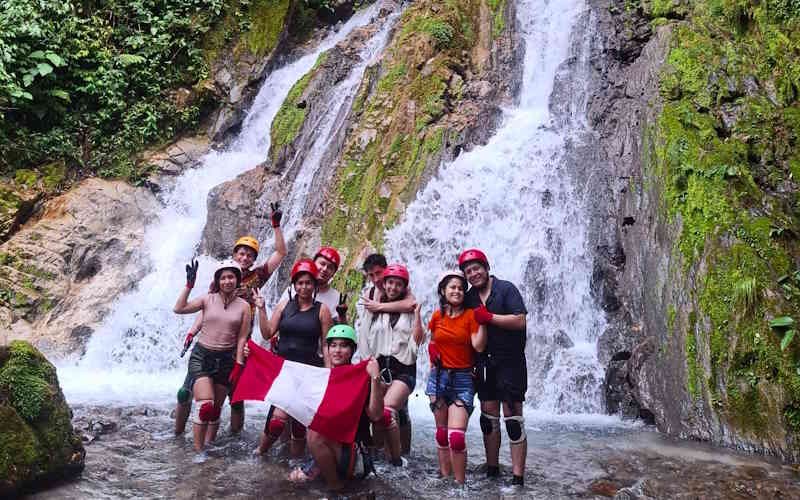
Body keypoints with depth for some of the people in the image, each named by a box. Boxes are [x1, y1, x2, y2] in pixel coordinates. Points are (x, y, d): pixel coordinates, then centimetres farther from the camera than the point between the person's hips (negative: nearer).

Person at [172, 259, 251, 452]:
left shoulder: (243, 306, 0)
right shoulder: (208, 299, -1)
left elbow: (242, 338, -1)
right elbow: (178, 309, -11)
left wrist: (238, 365, -5)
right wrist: (189, 285, -15)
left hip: (226, 359, 2)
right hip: (201, 356, -2)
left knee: (216, 409, 9)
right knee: (205, 405, -15)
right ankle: (198, 450, -2)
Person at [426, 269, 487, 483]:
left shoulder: (470, 315, -4)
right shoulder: (437, 316, 6)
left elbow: (479, 346, -14)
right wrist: (433, 356, 7)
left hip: (462, 379, -4)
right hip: (439, 377, 4)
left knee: (456, 435, -15)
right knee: (441, 432, 11)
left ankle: (460, 483, -1)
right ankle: (445, 477, 25)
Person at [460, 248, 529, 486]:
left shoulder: (506, 289, -8)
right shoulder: (469, 298, 9)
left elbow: (520, 321, -17)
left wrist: (488, 316, -17)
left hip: (510, 361, -6)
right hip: (484, 362, 6)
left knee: (513, 417, -5)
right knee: (488, 416, 12)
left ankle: (518, 477, 0)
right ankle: (492, 469, 25)